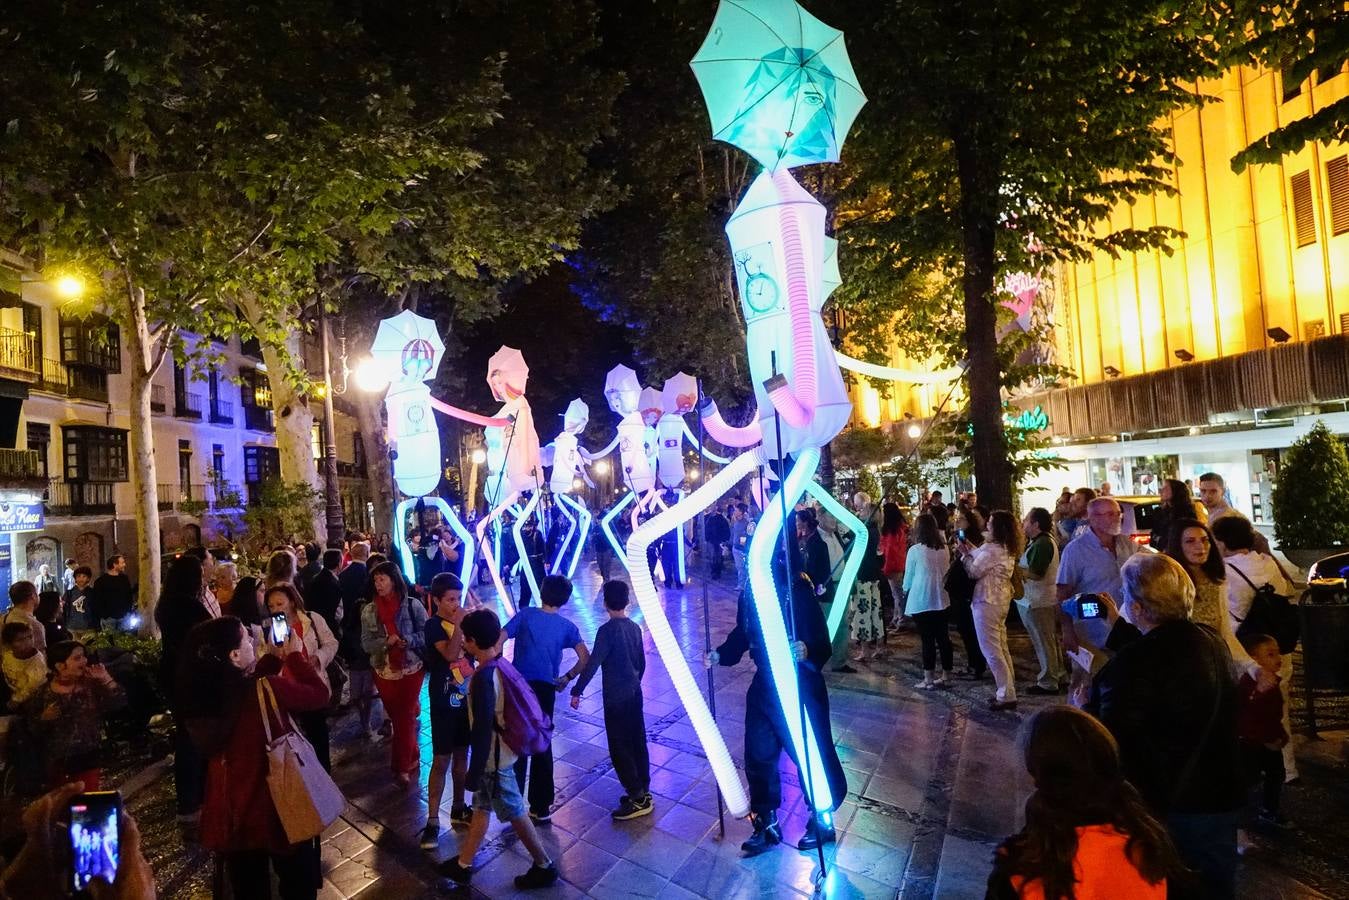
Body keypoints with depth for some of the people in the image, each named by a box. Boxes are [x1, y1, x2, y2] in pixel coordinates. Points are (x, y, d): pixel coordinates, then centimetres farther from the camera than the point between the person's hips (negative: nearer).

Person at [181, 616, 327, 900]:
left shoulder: (203, 692, -12)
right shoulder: (265, 689, -29)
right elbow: (320, 694, -14)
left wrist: (273, 657, 9)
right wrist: (294, 655, -4)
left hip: (229, 813, 5)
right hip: (276, 808, -5)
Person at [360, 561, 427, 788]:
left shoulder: (412, 605, -11)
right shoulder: (369, 610, -3)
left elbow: (427, 635, -9)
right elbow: (366, 644, -4)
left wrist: (408, 640, -27)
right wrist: (386, 642, -23)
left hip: (411, 669, -3)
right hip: (384, 671, 3)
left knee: (404, 717, 0)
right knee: (397, 716, 17)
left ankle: (402, 767, 13)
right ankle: (410, 757, 45)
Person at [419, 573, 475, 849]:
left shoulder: (463, 619, 1)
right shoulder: (434, 625, -13)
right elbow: (450, 654, -28)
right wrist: (458, 624, -26)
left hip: (466, 697, 5)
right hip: (444, 702, -5)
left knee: (461, 755, 16)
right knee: (441, 760, 0)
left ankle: (458, 809, 30)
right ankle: (432, 821, 10)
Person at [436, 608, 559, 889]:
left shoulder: (484, 678, -29)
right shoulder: (501, 663, -3)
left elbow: (482, 729, -25)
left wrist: (474, 771, -18)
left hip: (493, 759, -9)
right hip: (500, 750, 9)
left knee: (514, 812, 7)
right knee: (481, 807, 22)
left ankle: (544, 867, 22)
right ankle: (463, 865, 39)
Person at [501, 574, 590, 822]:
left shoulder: (525, 615, -1)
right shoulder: (567, 626, 3)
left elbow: (498, 641, -9)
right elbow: (585, 659, -6)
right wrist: (567, 678, 8)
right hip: (545, 689, 1)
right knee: (542, 746, 14)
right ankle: (541, 807, 20)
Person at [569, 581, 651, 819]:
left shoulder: (607, 630, -17)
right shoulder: (635, 627, 5)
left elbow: (592, 663, -20)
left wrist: (577, 691, -13)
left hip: (616, 697, -7)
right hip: (635, 693, 7)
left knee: (620, 747, 1)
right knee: (637, 743, 14)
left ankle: (638, 799, 4)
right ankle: (643, 792, 22)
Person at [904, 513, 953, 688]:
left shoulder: (915, 550, -13)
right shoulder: (944, 549, 0)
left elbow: (908, 576, -1)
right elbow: (946, 572, 13)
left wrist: (906, 590, 18)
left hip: (921, 600, -5)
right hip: (941, 599, 5)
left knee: (927, 640, 1)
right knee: (943, 637, 12)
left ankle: (929, 679, 8)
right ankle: (945, 675, 20)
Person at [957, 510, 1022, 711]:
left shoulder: (992, 548, -22)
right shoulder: (1007, 549, 8)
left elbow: (974, 571, -15)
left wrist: (964, 553, -2)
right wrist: (971, 549, 12)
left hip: (987, 602, -10)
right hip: (1001, 600, 10)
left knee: (991, 649, -3)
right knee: (1001, 647, 18)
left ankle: (1006, 696, 1)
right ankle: (1008, 688, 26)